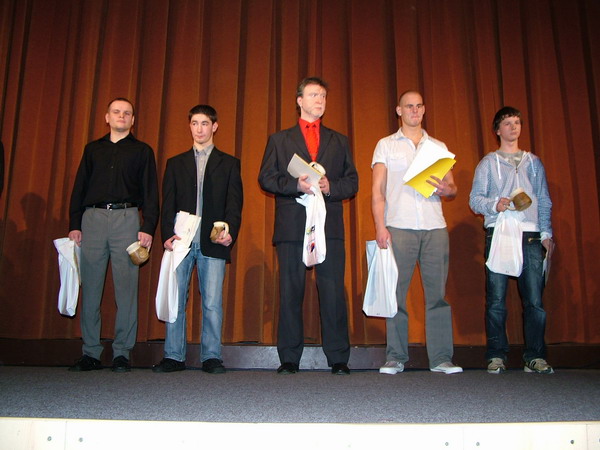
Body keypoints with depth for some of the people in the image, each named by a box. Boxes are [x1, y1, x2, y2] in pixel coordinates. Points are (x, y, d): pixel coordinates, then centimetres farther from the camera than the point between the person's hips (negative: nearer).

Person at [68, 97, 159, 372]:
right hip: (93, 218, 2)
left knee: (126, 288, -5)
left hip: (126, 218, -2)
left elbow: (150, 192, 7)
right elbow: (79, 188, 15)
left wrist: (148, 228, -5)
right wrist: (74, 225, 3)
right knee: (90, 287, 0)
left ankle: (122, 353, 2)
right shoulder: (92, 149, 20)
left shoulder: (142, 151, 14)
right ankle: (91, 353, 7)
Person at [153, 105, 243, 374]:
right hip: (181, 241, 2)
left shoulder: (229, 164, 13)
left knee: (212, 303, -3)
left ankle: (211, 357, 5)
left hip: (213, 242, -2)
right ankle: (174, 356, 9)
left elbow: (234, 204, 5)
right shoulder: (176, 163, 18)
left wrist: (230, 232, -13)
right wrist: (168, 235, -6)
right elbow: (168, 204, 10)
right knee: (175, 300, 1)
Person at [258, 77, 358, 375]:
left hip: (329, 225, 1)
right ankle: (289, 359, 9)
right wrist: (296, 185, -11)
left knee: (333, 292, -4)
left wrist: (330, 187, -8)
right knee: (290, 292, 1)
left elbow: (352, 181, 13)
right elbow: (266, 177, 6)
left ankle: (338, 359, 3)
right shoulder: (279, 140, 17)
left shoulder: (339, 141, 21)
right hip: (291, 225, 0)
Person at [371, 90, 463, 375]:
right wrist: (380, 226, -8)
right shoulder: (386, 145, 14)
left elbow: (452, 188, 18)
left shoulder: (439, 147, 21)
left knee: (437, 292, -2)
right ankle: (395, 357, 2)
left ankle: (441, 358, 3)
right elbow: (378, 190, 5)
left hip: (435, 227, 2)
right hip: (399, 226, -2)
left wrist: (446, 190, -7)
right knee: (395, 292, -5)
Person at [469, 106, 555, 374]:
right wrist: (494, 204, -14)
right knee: (496, 299, -4)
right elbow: (475, 199, 6)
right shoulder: (488, 163, 15)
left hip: (530, 236, 2)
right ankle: (496, 356, 2)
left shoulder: (534, 162, 22)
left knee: (535, 298, -5)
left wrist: (546, 233, 8)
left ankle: (535, 357, 3)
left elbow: (544, 201, 19)